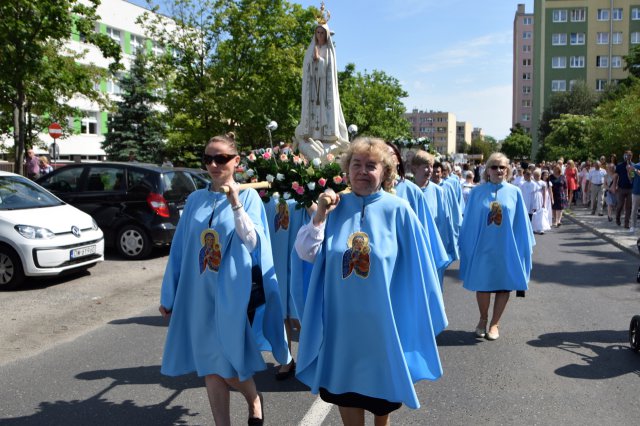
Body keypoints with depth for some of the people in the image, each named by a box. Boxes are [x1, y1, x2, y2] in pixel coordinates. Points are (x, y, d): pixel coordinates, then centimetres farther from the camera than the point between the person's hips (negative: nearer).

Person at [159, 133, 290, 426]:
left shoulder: (248, 196, -3)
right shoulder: (195, 200, 6)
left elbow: (252, 243, -12)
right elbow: (180, 248, 9)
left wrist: (235, 203, -22)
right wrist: (169, 295, 11)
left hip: (234, 292, -3)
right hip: (200, 292, 4)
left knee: (228, 364, 3)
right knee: (210, 365, 8)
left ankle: (253, 400, 34)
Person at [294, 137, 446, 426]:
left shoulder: (398, 210, -10)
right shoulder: (335, 206, -1)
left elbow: (415, 267, -6)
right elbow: (306, 253, -3)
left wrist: (421, 316, -4)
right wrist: (320, 216, -15)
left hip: (382, 316, -2)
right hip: (343, 317, 2)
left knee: (382, 385, 17)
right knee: (345, 383, 14)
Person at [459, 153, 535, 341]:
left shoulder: (515, 192, -1)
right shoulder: (477, 192, -3)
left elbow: (521, 222, 3)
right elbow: (469, 221, 1)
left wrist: (526, 246, 3)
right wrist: (465, 245, 1)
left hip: (506, 247, 1)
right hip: (483, 247, -1)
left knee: (504, 285, 8)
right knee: (483, 284, 9)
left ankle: (494, 323, 24)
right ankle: (483, 319, 32)